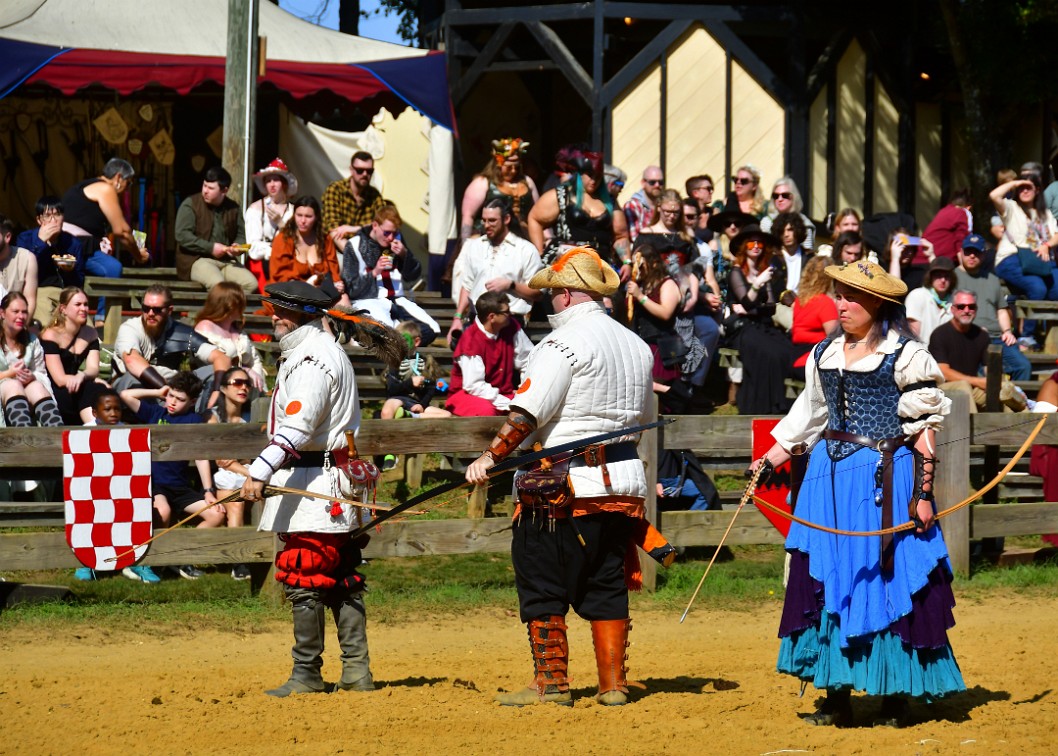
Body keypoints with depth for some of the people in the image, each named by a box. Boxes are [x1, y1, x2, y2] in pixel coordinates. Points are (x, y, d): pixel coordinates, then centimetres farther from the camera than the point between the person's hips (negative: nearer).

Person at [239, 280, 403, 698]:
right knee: (342, 577, 11)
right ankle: (356, 670, 13)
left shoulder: (313, 361, -15)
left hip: (315, 483, -11)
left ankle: (306, 674, -7)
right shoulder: (325, 350, 19)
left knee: (304, 578, -9)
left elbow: (297, 427, -27)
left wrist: (261, 471, -35)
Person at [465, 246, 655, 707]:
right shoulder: (636, 346, 13)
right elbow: (645, 417, 23)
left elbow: (527, 412, -20)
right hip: (622, 482, 8)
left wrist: (491, 458, -19)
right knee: (606, 585, 12)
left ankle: (552, 683, -2)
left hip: (562, 484, -8)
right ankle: (613, 683, 10)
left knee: (542, 584, 0)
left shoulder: (563, 343, -13)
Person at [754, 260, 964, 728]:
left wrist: (923, 494, -12)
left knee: (891, 579, -3)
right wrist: (768, 462, 15)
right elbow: (806, 420, 22)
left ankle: (896, 697, 6)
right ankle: (837, 698, 8)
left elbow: (926, 430, -6)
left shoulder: (906, 356, -5)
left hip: (887, 479, -5)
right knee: (827, 580, 3)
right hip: (831, 478, 6)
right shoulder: (824, 355, 12)